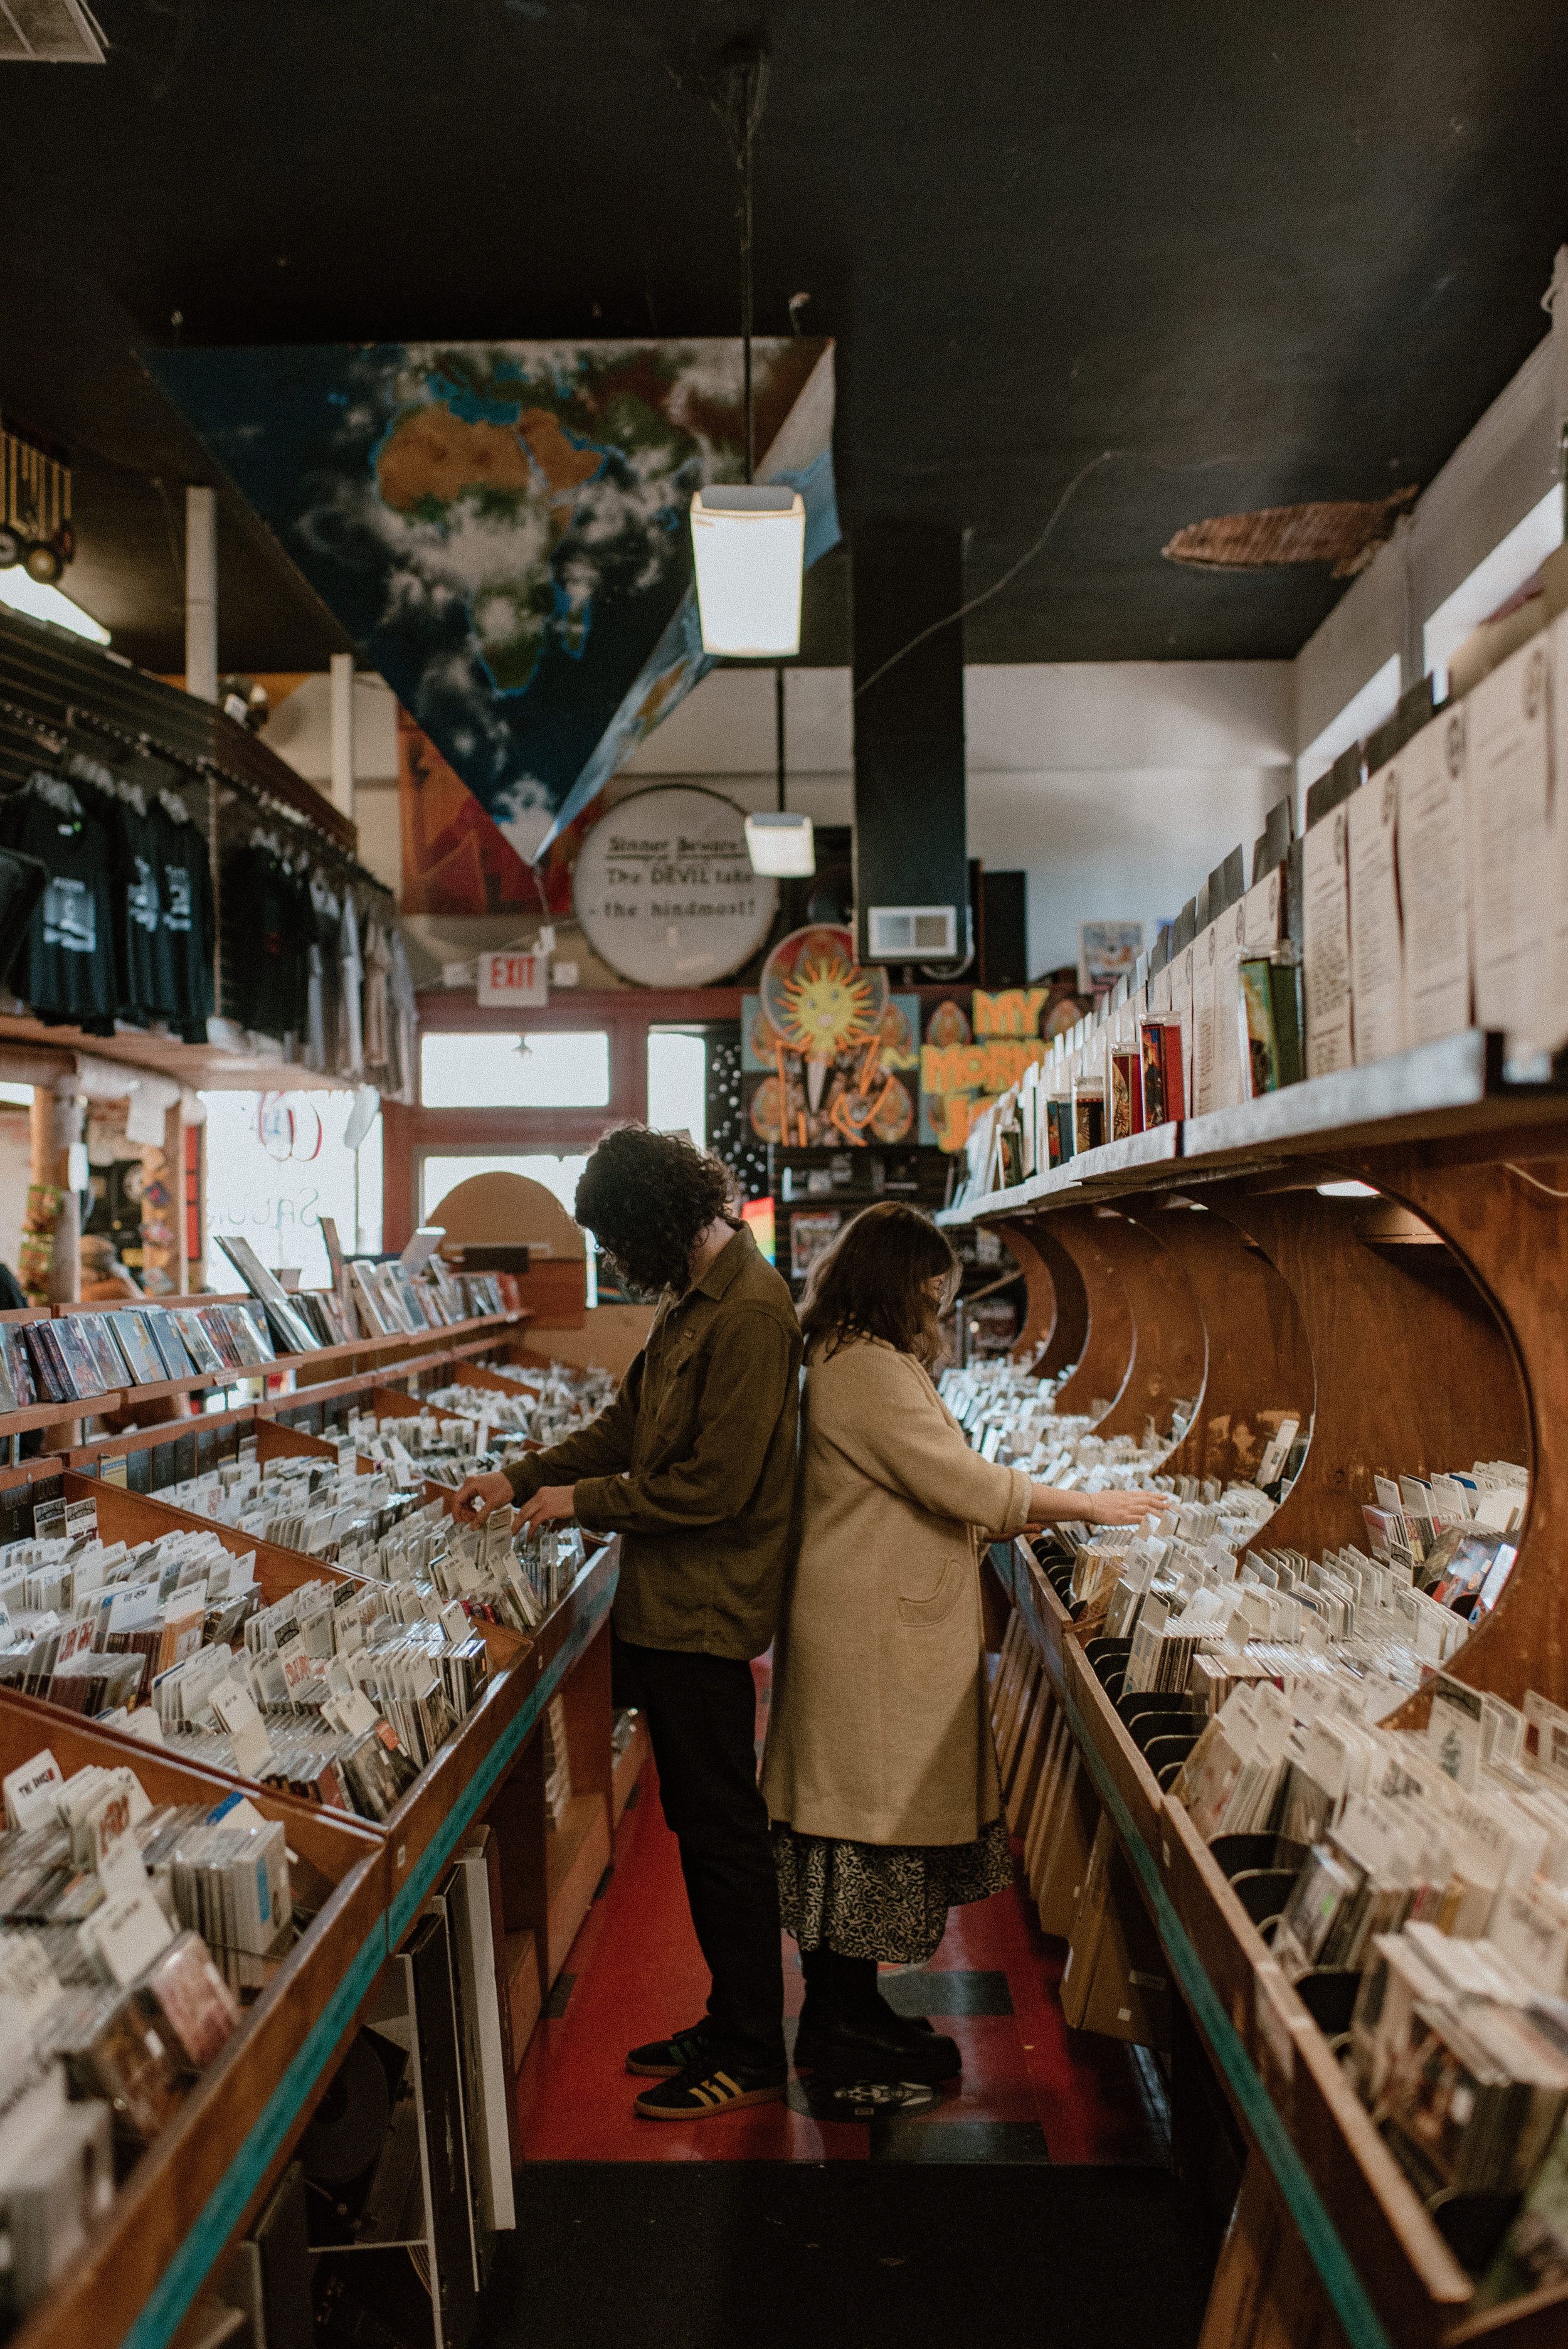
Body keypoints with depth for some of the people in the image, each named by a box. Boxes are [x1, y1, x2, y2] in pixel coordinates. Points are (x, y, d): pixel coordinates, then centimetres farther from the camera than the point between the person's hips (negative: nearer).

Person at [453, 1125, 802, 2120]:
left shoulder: (749, 1313, -20)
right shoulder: (695, 1300, 12)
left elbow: (714, 1486, -23)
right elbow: (628, 1427, 19)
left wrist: (583, 1501, -12)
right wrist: (521, 1479, 12)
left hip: (707, 1615, -10)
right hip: (668, 1608, 10)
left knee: (725, 1831, 1)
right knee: (700, 1823, 17)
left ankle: (752, 2055, 14)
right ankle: (728, 2025, 30)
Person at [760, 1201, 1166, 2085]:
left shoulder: (858, 1360, 15)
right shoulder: (867, 1369, -19)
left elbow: (920, 1493, 19)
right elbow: (960, 1483, -21)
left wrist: (1027, 1511, 12)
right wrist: (1089, 1505, -13)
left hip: (885, 1623, 11)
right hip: (874, 1635, -11)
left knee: (862, 1807, 15)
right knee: (871, 1812, -1)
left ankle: (848, 2004, 25)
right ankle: (842, 2024, 10)